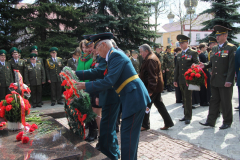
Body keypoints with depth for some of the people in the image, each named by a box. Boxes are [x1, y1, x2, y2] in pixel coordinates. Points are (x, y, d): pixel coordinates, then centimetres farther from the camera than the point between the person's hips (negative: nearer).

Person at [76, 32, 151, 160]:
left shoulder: (116, 55, -16)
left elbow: (109, 81, -24)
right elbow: (108, 78, 22)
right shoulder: (114, 55, 14)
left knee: (128, 134, -3)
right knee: (131, 133, 19)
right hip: (131, 98, 10)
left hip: (135, 98, -10)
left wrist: (86, 86, -16)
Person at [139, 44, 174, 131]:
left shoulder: (150, 60, -18)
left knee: (146, 105, 1)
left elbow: (152, 76, -24)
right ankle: (168, 122, 19)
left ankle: (145, 125, 13)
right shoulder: (153, 57, 16)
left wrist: (150, 90, -24)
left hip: (152, 87, -10)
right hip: (157, 86, 10)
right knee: (159, 104, 14)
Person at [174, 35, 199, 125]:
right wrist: (175, 80, 14)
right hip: (181, 80, 6)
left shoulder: (193, 53, -1)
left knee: (188, 98, -5)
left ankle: (188, 117, 4)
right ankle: (186, 115, 20)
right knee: (184, 98, 11)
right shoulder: (179, 55, 16)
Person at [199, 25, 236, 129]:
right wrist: (205, 65, -2)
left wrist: (229, 80, -19)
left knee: (226, 102, 5)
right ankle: (211, 121, 17)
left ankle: (227, 122, 20)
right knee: (214, 101, 11)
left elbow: (232, 66, -13)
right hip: (214, 81, 6)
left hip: (225, 82, -6)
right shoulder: (214, 48, 12)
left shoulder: (231, 48, -8)